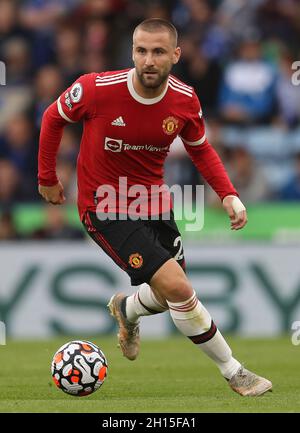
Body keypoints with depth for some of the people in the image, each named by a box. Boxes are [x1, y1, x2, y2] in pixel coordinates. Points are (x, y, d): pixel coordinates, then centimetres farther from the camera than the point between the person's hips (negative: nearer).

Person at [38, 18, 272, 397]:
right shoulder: (97, 89, -23)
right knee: (177, 288, -18)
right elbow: (53, 118, -3)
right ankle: (232, 372, -1)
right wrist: (47, 178, 4)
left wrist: (228, 194, -7)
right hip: (105, 209, -5)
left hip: (153, 203, 6)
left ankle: (127, 309, 52)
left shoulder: (185, 101, -11)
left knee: (174, 295, 16)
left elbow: (200, 149, 8)